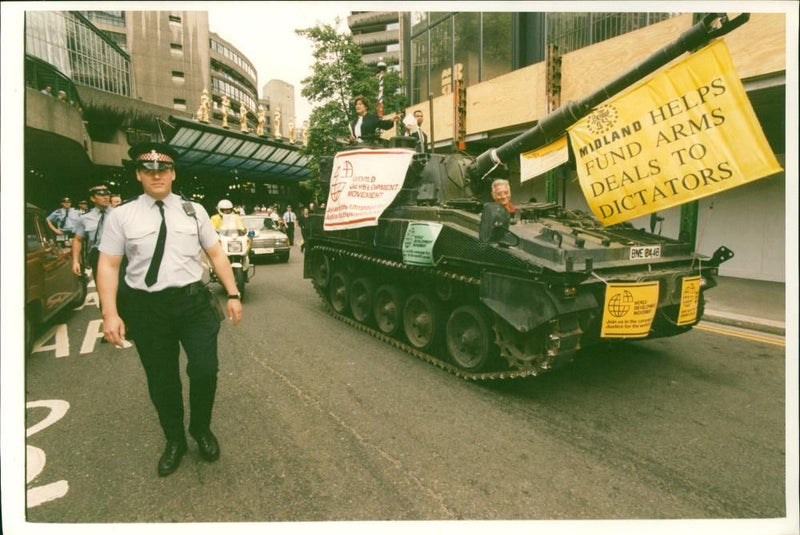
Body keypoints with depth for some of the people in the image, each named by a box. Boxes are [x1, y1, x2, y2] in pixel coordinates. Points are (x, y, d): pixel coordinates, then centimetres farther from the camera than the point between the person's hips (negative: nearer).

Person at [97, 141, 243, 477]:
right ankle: (174, 440, 36)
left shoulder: (194, 211, 4)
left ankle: (202, 430, 28)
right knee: (161, 381, 12)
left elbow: (216, 255, 6)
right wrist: (110, 314, -9)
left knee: (205, 370, -3)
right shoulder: (121, 216, 1)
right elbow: (109, 266, 0)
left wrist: (233, 294, 0)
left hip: (193, 302, 0)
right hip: (146, 308, 0)